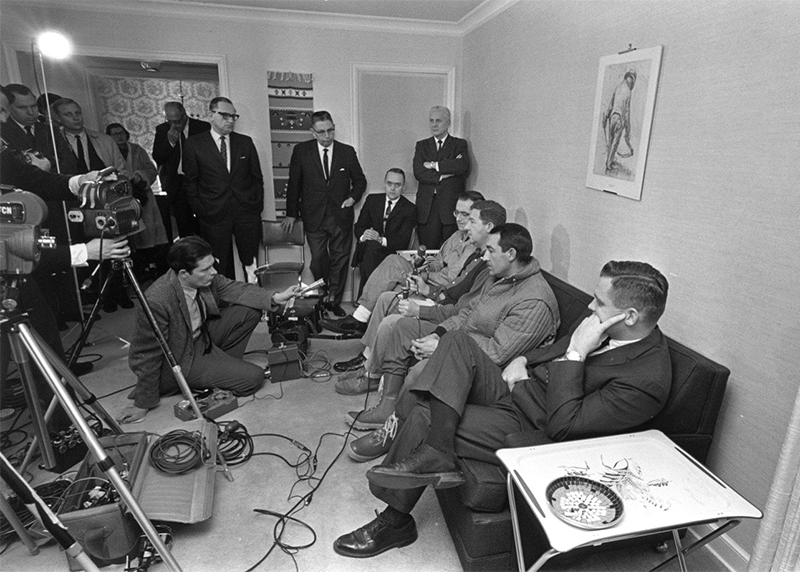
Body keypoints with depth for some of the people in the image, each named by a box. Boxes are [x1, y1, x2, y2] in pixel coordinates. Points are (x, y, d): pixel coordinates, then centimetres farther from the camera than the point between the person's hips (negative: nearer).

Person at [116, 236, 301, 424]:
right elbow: (148, 356, -25)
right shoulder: (156, 302, -33)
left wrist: (275, 298, -17)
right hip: (181, 362, -7)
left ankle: (222, 363, 9)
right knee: (253, 378, -16)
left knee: (251, 311, -3)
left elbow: (234, 289, -2)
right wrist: (143, 404, -15)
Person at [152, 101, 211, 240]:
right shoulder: (162, 130, 3)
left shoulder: (203, 128, -5)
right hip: (177, 185, 2)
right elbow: (157, 158, -1)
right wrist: (170, 142, -15)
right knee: (183, 228, 5)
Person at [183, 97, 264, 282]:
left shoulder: (245, 142, 10)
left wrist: (257, 205, 4)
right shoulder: (194, 144, 3)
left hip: (247, 213, 2)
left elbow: (257, 177, 12)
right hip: (214, 216, -1)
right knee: (221, 269, 4)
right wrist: (201, 211, -2)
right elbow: (190, 182, 4)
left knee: (252, 265, 4)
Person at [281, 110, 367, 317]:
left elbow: (359, 180, 13)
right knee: (318, 261, 3)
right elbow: (294, 183, 4)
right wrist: (291, 213, 3)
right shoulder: (301, 151, 1)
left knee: (340, 259, 5)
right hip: (314, 217, -1)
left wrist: (353, 197, -5)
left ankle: (334, 300, 18)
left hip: (341, 216, 1)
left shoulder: (347, 152, 4)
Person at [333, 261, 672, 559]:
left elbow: (562, 425, -27)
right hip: (515, 389, 9)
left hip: (528, 430, -8)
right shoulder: (604, 325, 0)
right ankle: (437, 455, -19)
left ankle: (394, 522, 1)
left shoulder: (647, 379, -24)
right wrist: (522, 360, -2)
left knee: (422, 416, -19)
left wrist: (576, 354, -28)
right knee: (457, 341, -12)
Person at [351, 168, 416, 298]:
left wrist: (380, 239, -27)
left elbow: (403, 240, -9)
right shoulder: (372, 200, 12)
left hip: (392, 254, -2)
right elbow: (358, 226, 10)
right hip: (365, 251, 2)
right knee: (370, 245, -33)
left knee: (372, 246, -34)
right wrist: (363, 235, -16)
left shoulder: (410, 209, 1)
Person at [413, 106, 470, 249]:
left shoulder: (460, 144, 11)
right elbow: (418, 172, 0)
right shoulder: (422, 145, 17)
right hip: (426, 207, 2)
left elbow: (463, 166, -11)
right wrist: (443, 175, -8)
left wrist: (434, 165, -7)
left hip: (451, 205, -1)